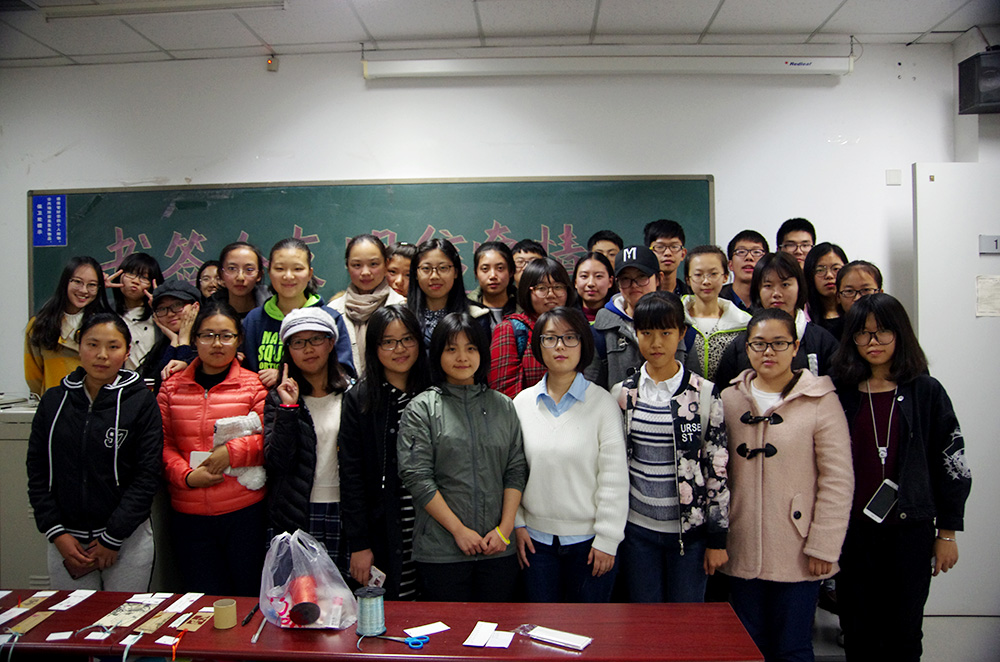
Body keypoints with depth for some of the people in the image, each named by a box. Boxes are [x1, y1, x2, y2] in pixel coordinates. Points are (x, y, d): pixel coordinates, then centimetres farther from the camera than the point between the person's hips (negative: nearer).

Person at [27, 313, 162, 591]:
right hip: (65, 541, 3)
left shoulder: (140, 401, -4)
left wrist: (111, 539, -9)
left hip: (127, 540, -2)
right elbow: (37, 472, 6)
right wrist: (57, 534, -3)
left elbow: (147, 474, -7)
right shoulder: (53, 401, 6)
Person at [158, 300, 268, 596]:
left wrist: (232, 452, -16)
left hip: (244, 512, -2)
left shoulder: (254, 385, 1)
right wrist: (187, 475, -9)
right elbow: (162, 444, 6)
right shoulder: (172, 387, 9)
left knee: (249, 598, 7)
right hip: (189, 514, 2)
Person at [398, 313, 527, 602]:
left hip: (499, 548, 3)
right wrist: (459, 530, -11)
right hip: (441, 551, -3)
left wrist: (505, 528, -5)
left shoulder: (504, 406, 9)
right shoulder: (421, 409, -1)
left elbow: (516, 470, 6)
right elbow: (417, 476, -8)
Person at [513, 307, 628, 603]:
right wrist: (516, 524, 3)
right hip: (536, 539, 2)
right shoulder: (522, 402, 3)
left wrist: (607, 540, -9)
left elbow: (614, 478, -7)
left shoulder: (602, 402, -6)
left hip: (588, 538, -2)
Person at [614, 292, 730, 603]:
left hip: (690, 529, -2)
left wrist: (717, 539, -4)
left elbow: (718, 468, -4)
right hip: (637, 529, 2)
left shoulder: (705, 393, -6)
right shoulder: (622, 394, 0)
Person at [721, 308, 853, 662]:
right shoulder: (729, 400, 4)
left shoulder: (821, 401, -5)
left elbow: (838, 481, -7)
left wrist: (823, 547, -9)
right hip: (742, 552, 3)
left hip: (797, 555, -3)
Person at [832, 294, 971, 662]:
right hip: (853, 531, 1)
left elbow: (953, 464, 2)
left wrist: (947, 533, 1)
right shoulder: (841, 395, 2)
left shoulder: (926, 392, 0)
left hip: (910, 530, -1)